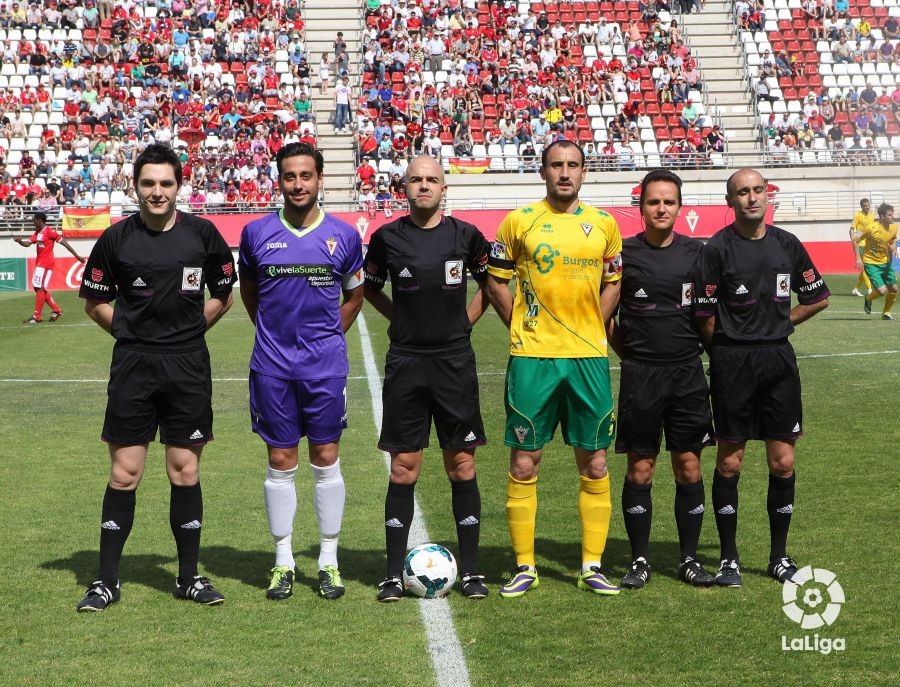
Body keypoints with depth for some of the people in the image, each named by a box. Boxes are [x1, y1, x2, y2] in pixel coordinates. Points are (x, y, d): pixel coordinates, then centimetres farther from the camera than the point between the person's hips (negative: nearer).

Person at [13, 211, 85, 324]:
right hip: (39, 263, 10)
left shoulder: (49, 231, -13)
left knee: (40, 288, -8)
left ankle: (36, 317, -5)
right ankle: (56, 310, 21)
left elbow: (63, 242, -13)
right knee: (38, 288, 14)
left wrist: (77, 256, -14)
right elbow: (27, 243, 9)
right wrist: (19, 241, -14)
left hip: (46, 264, -10)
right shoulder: (37, 233, 13)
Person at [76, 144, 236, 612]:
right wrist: (131, 332, 1)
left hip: (188, 365, 1)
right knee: (123, 474, 1)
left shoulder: (202, 234, 1)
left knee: (185, 472, 6)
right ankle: (106, 581, 11)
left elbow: (223, 296, 12)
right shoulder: (116, 238, 0)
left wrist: (188, 331, 6)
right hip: (132, 364, 0)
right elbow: (95, 302, 9)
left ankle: (189, 577, 18)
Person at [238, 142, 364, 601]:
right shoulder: (257, 233, 1)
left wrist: (328, 335, 7)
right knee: (280, 463, 5)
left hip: (326, 366, 0)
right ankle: (283, 561, 15)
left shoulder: (343, 235, 1)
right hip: (272, 368, 0)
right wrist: (273, 331, 9)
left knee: (326, 460, 4)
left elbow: (354, 294, 15)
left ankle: (329, 561, 15)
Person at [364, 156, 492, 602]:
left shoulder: (465, 235, 2)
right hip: (405, 362, 0)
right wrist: (403, 319, 7)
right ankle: (394, 574, 8)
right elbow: (370, 288, 18)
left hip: (455, 363, 0)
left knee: (462, 467, 3)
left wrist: (464, 322, 7)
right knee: (403, 470, 1)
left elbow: (489, 283, 18)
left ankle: (470, 570, 11)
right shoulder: (387, 237, 2)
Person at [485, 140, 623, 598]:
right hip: (531, 358, -2)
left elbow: (613, 283, 16)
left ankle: (591, 566, 16)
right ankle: (524, 567, 11)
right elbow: (495, 281, 7)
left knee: (594, 463, 5)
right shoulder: (519, 221, 1)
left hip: (589, 358, 2)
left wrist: (591, 332, 6)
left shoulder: (604, 223, 7)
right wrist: (523, 330, 1)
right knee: (524, 463, 0)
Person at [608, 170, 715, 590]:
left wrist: (707, 347, 8)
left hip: (688, 373, 2)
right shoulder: (624, 253, -1)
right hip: (640, 376, -2)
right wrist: (627, 353, 3)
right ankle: (639, 560, 12)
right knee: (640, 469, 2)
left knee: (689, 467, 4)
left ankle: (689, 559, 14)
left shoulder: (695, 252, 4)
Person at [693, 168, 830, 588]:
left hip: (778, 360, 4)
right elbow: (704, 316, -5)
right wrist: (727, 354, 4)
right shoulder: (717, 248, -6)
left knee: (783, 462, 5)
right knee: (729, 461, 2)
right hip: (731, 362, -4)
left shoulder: (787, 244, 7)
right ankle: (728, 557, 13)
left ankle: (779, 556, 19)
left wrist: (778, 324, 10)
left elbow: (818, 298, 17)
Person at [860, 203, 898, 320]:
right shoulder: (871, 227, -21)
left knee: (894, 289, 6)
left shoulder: (894, 228, -4)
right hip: (871, 263, -6)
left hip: (885, 262, 6)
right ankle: (868, 299, 19)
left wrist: (892, 250, -9)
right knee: (882, 291, -16)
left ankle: (886, 313, 29)